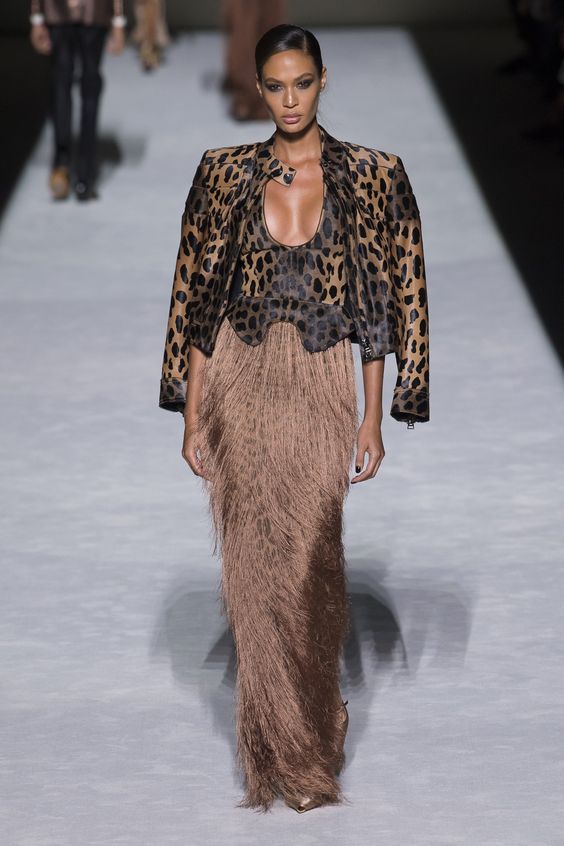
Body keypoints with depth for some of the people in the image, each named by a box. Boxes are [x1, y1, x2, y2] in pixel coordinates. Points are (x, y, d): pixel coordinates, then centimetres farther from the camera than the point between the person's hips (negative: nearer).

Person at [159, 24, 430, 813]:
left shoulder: (371, 176, 0)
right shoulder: (225, 173, 3)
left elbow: (385, 304, 2)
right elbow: (197, 300, 5)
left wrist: (373, 418, -1)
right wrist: (192, 415, 2)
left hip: (322, 389, -1)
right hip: (240, 385, 2)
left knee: (307, 562, -5)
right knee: (253, 563, 2)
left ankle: (303, 738, 14)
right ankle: (279, 748, 16)